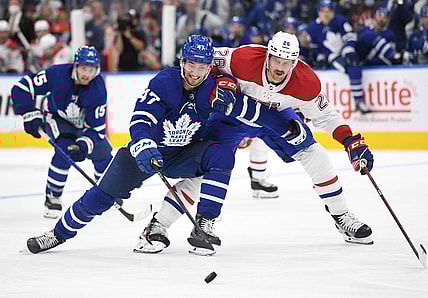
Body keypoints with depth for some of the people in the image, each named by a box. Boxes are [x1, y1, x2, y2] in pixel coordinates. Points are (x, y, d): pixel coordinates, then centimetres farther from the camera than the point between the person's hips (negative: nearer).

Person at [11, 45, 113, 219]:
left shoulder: (98, 90, -28)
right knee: (65, 149, -27)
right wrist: (31, 115, -31)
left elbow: (96, 127, -27)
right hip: (56, 117, -2)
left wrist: (85, 144, -44)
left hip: (84, 123, 3)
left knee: (101, 151, -10)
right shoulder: (57, 74, -32)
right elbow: (22, 88, -25)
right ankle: (52, 198, -14)